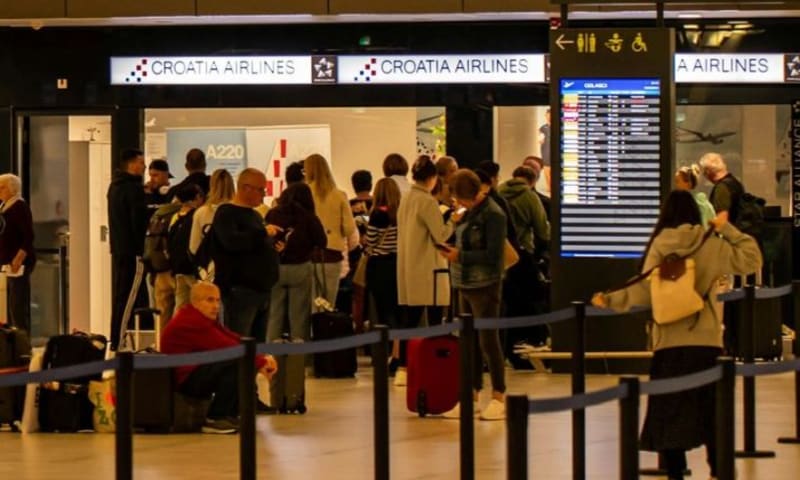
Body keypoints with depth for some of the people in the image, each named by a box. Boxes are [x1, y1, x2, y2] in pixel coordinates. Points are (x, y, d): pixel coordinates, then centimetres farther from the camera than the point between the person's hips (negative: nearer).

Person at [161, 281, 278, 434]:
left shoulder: (205, 319, 12)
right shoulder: (191, 322, -21)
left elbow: (234, 339, 4)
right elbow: (226, 347, -25)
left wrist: (263, 357, -10)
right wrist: (260, 362, -22)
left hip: (198, 372, 10)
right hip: (185, 380, -10)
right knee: (235, 364, -27)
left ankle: (230, 415, 7)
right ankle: (215, 420, -19)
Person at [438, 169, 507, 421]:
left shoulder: (493, 215, -13)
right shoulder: (470, 212, 13)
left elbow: (493, 255, -17)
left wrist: (460, 256, -16)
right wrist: (453, 251, 4)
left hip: (484, 287, -9)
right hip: (466, 286, 9)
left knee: (488, 341, -3)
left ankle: (499, 398, 3)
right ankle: (471, 397, 16)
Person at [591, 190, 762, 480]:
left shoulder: (660, 245, -4)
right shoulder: (712, 244, 0)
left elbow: (643, 292, -8)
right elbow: (751, 260, 6)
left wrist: (609, 300, 1)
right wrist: (729, 229, 10)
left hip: (670, 342, -2)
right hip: (707, 341, 2)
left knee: (669, 410, 5)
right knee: (711, 409, 12)